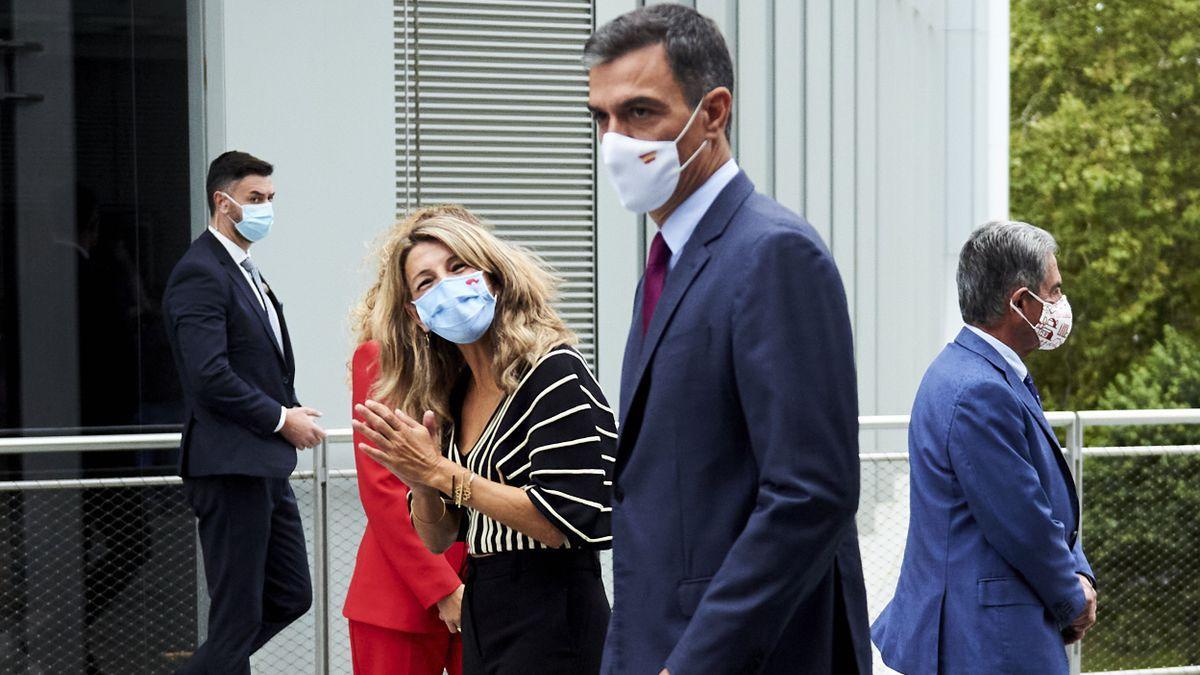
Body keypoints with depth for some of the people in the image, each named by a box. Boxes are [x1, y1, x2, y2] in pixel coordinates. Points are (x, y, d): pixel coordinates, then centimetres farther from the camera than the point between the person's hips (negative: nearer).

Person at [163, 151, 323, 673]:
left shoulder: (245, 272, 17)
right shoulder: (200, 273, -14)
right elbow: (211, 377, -23)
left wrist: (290, 412, 3)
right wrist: (283, 419, -13)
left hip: (265, 465, 10)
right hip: (230, 467, -10)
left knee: (290, 598, 13)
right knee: (239, 616, -3)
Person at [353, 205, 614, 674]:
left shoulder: (552, 372, -12)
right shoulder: (447, 396, 8)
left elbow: (565, 522, -20)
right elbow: (438, 539, 13)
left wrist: (443, 473, -17)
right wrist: (422, 484, -8)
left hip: (551, 622, -7)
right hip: (481, 621, 7)